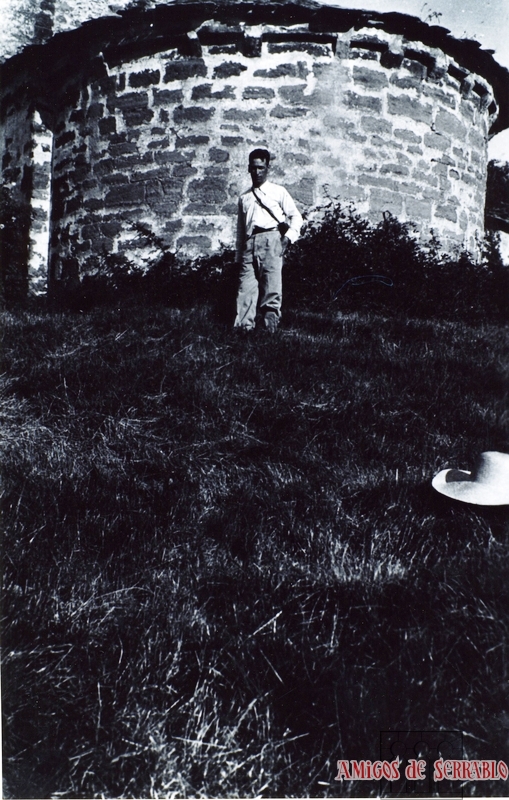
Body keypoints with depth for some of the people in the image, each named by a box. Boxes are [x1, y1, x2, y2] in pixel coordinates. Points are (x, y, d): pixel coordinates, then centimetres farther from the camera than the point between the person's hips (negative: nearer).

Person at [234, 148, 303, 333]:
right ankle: (244, 327, -8)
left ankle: (270, 328, -8)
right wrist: (238, 256, 16)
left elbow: (296, 216, 12)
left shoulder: (278, 192, 15)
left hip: (271, 239, -3)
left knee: (271, 286, -10)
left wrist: (289, 236, -5)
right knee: (246, 286, -7)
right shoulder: (244, 198, 24)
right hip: (250, 243, 3)